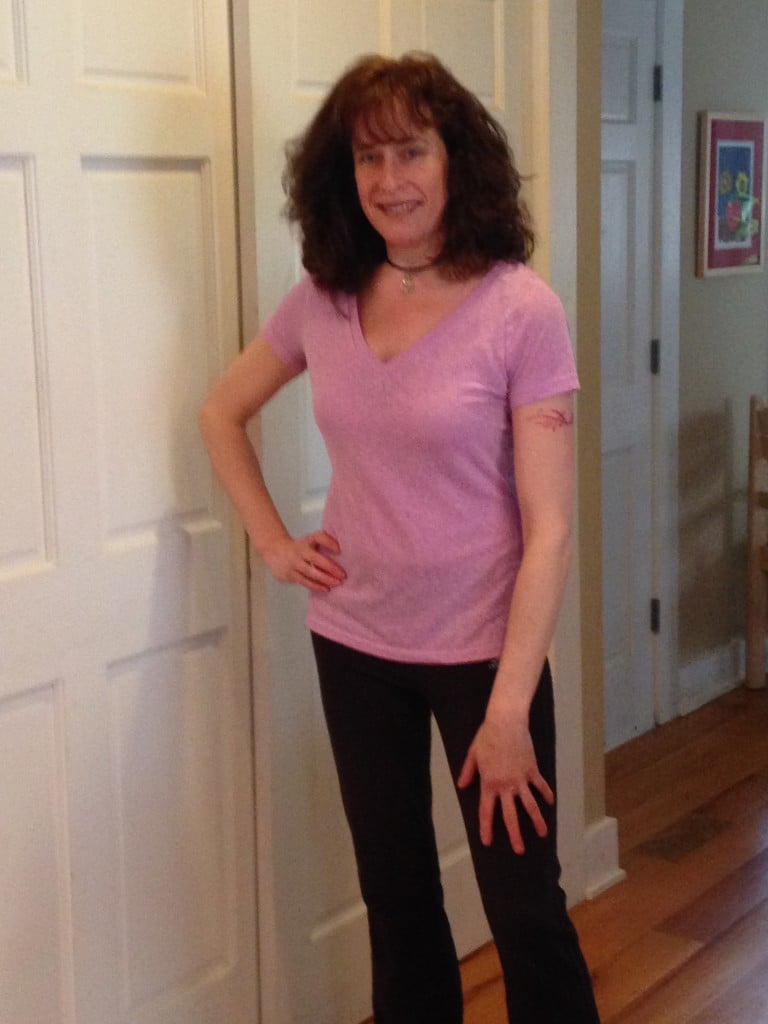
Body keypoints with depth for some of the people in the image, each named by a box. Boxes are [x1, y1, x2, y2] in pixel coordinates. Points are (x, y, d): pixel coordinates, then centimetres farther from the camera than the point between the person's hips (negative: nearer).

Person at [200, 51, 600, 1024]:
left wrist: (508, 707, -19)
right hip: (353, 646, 4)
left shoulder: (521, 311, -15)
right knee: (395, 895, 19)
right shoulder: (320, 302, -2)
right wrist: (271, 541, 4)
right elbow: (221, 413, 15)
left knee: (525, 907, 7)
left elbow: (549, 528, -17)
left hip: (480, 650, -4)